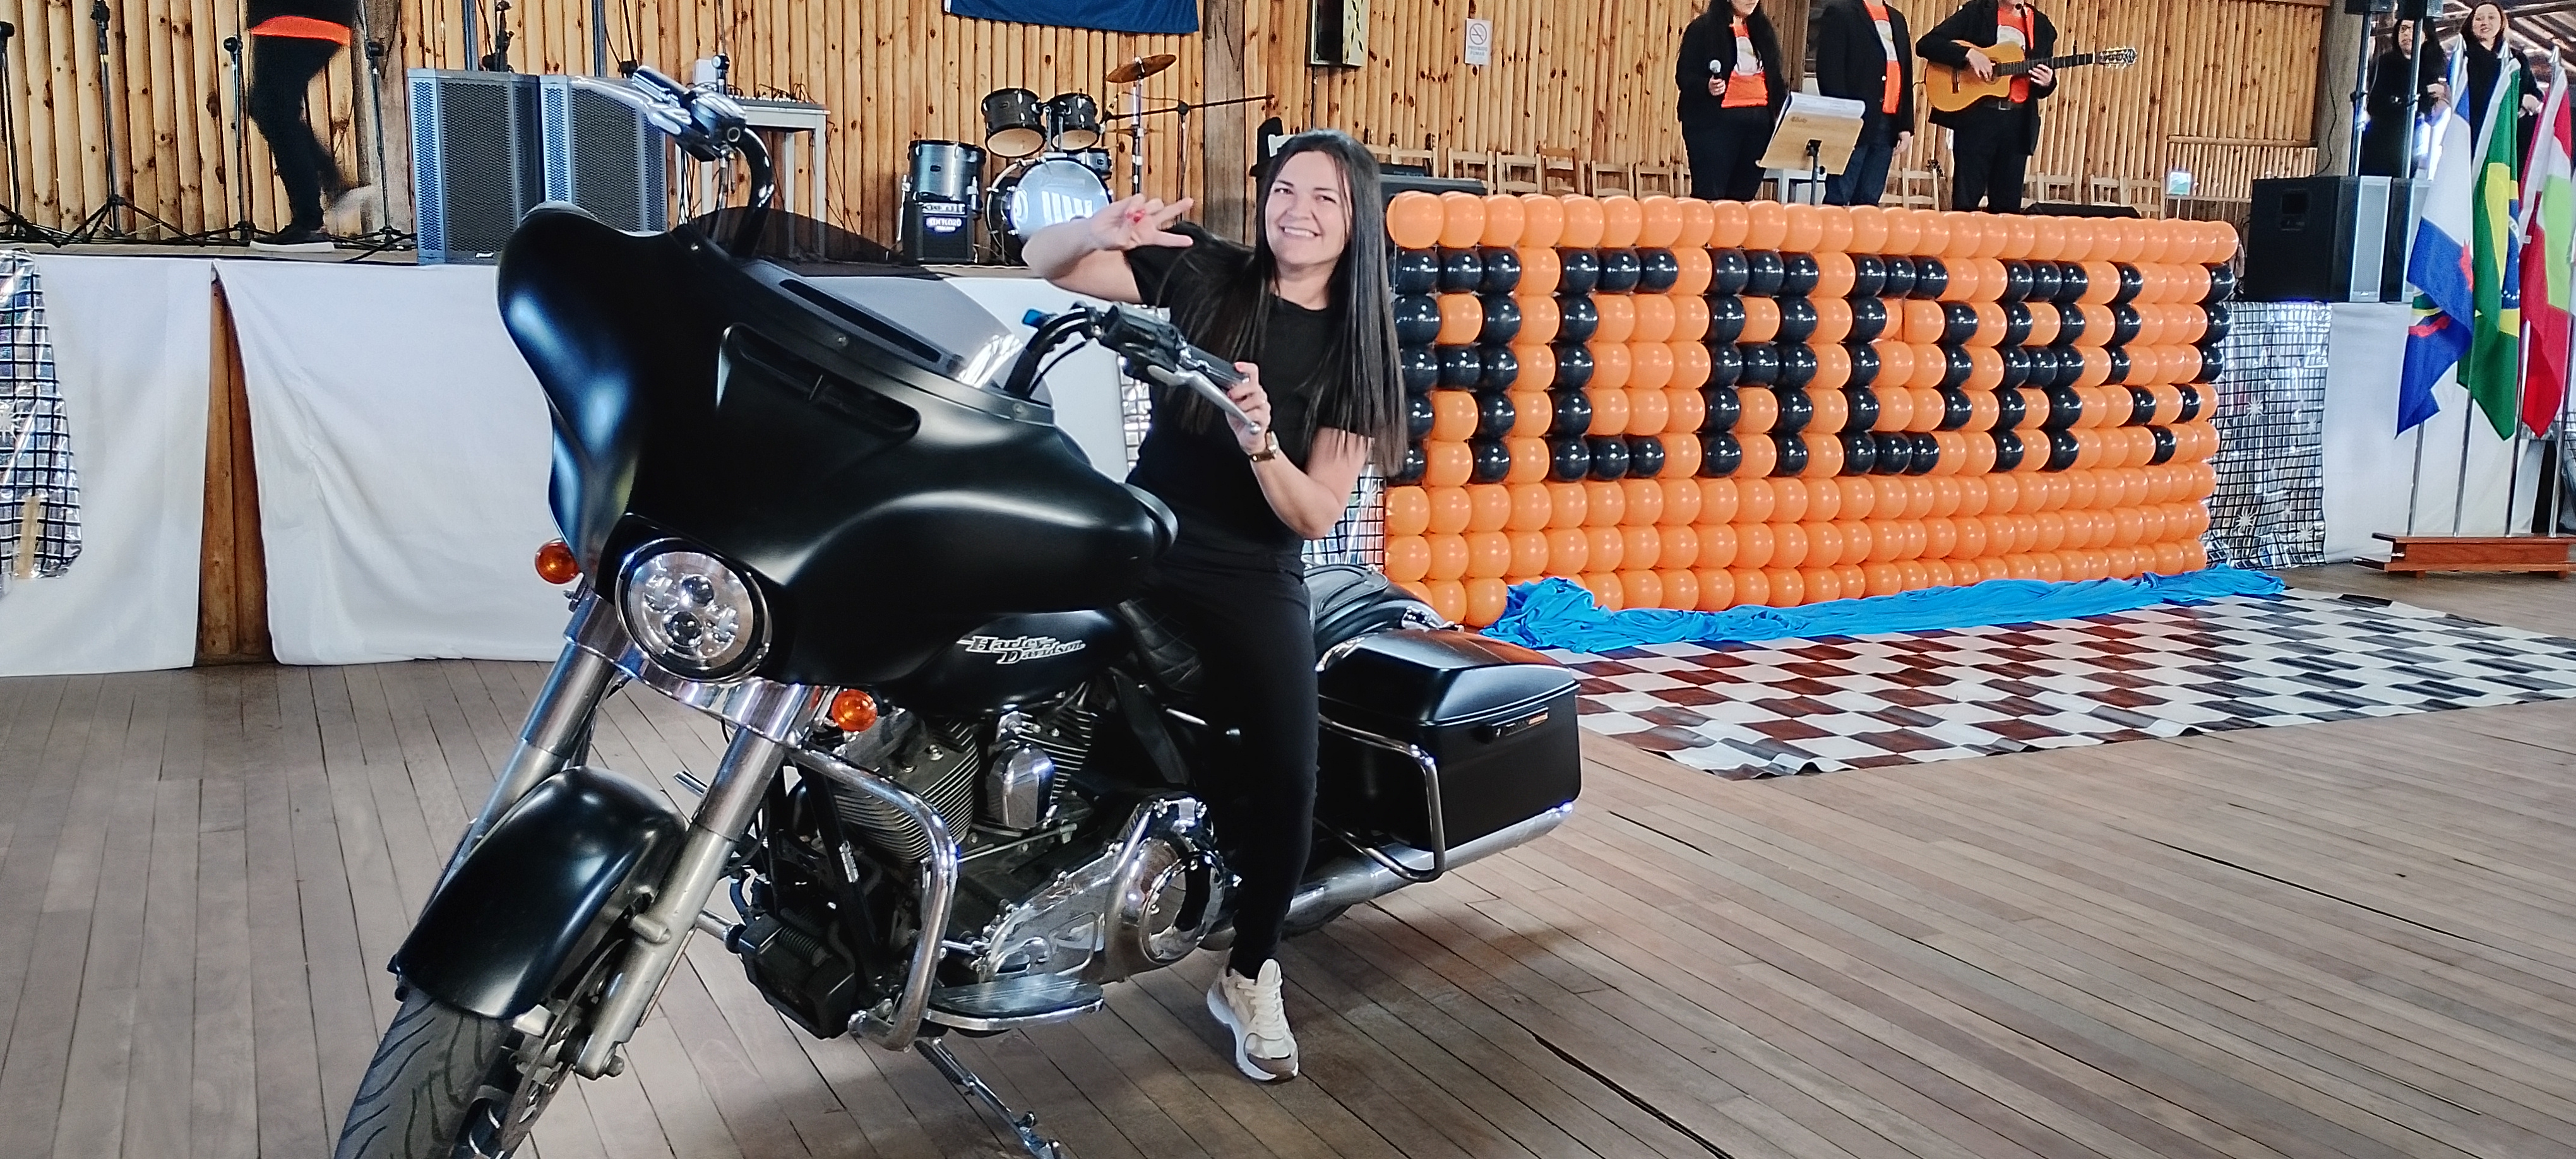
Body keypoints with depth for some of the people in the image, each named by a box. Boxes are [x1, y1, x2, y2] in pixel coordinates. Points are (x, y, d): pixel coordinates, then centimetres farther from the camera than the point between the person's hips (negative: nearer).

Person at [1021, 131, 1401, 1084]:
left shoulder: (1355, 350, 2)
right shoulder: (1203, 273, 1)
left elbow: (1317, 515, -5)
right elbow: (1042, 261, 0)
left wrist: (1260, 442, -24)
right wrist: (1103, 232, -22)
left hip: (1255, 588, 0)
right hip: (1139, 556, 1)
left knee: (1283, 784, -12)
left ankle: (1250, 979, 10)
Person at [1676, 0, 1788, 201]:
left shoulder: (1763, 29, 16)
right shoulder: (1703, 28, -2)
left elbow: (1777, 77, 17)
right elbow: (1684, 74, -5)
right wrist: (1707, 87, -25)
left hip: (1759, 121, 5)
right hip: (1714, 120, -5)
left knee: (1744, 195, 5)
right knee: (1709, 196, -8)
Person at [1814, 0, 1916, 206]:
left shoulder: (1897, 19, 21)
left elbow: (1906, 74, 20)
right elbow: (1829, 71, -9)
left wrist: (1906, 126, 10)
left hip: (1888, 125, 6)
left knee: (1868, 202, 5)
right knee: (1837, 200, -7)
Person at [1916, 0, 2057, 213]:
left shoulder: (2042, 25, 13)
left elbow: (2042, 88, 16)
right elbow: (1925, 44, -7)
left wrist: (2047, 82, -7)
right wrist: (1968, 54, -19)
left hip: (2018, 121, 4)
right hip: (1975, 116, -4)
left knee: (2008, 205, 3)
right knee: (1965, 201, -4)